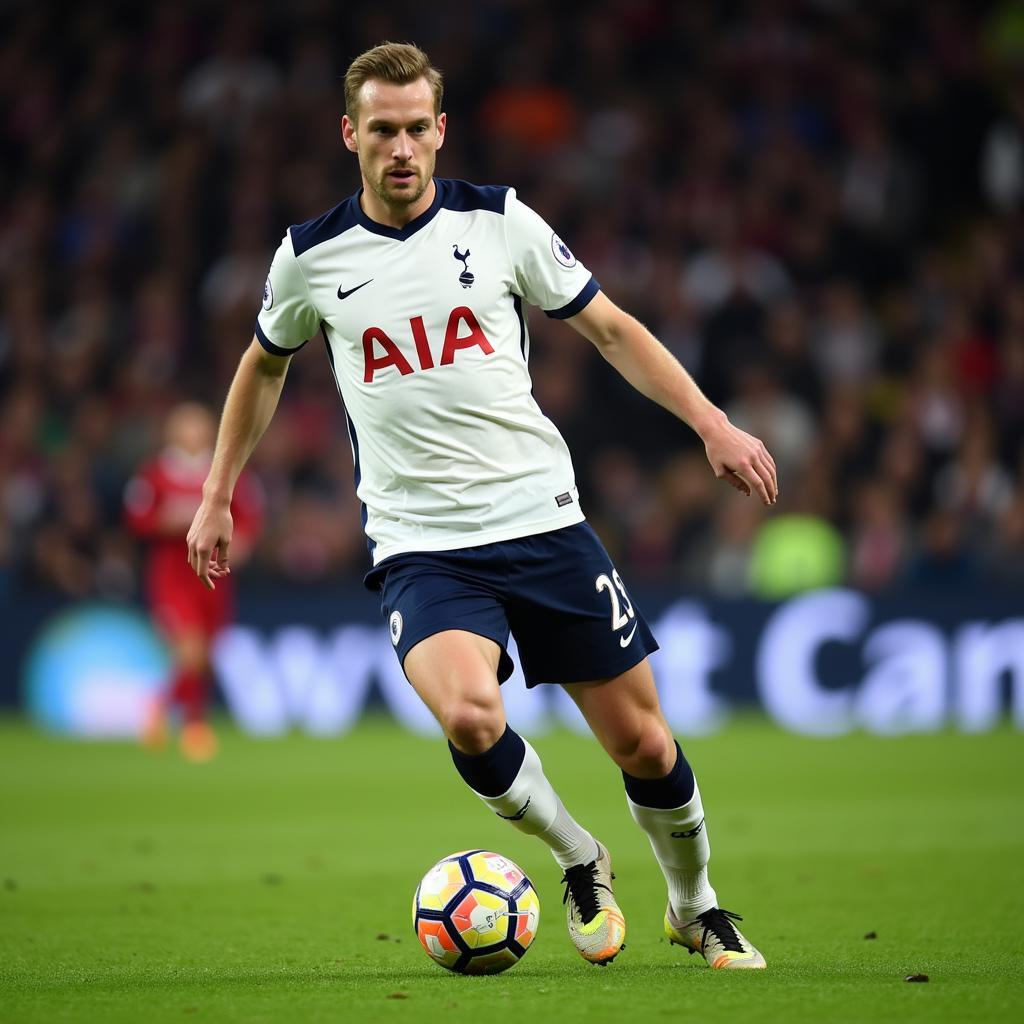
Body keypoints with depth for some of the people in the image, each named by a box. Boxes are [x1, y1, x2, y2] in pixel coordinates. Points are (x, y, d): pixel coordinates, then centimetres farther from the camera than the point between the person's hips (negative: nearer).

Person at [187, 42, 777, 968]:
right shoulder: (312, 255, 2)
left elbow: (609, 328, 7)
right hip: (419, 548, -1)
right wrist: (217, 497, 23)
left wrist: (711, 422, -3)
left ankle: (695, 908, 32)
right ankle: (579, 863, 1)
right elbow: (265, 365, 21)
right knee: (469, 717, -29)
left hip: (543, 521, 1)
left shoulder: (500, 222, 1)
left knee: (642, 741, 3)